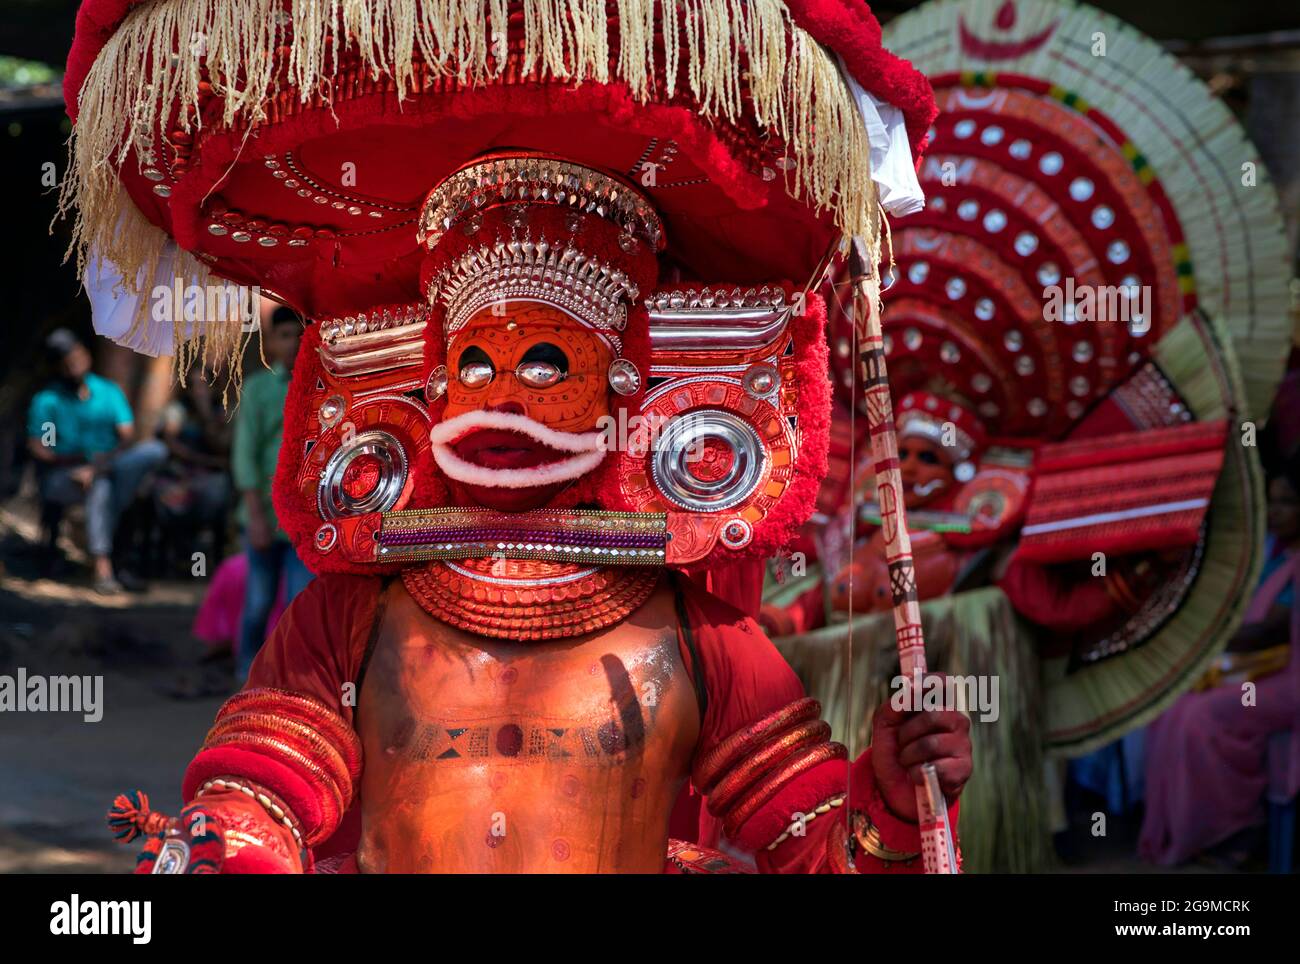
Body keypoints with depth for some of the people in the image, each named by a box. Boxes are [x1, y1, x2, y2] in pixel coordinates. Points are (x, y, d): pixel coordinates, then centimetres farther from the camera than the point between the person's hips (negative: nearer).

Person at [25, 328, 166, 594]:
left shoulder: (109, 392, 7)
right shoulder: (47, 400, 0)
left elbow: (127, 438, -4)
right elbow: (38, 450, -5)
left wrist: (98, 466, -22)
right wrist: (81, 460, -17)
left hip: (110, 471, 3)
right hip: (62, 478, -3)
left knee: (154, 450, -23)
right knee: (100, 487, -37)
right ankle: (103, 569, -40)